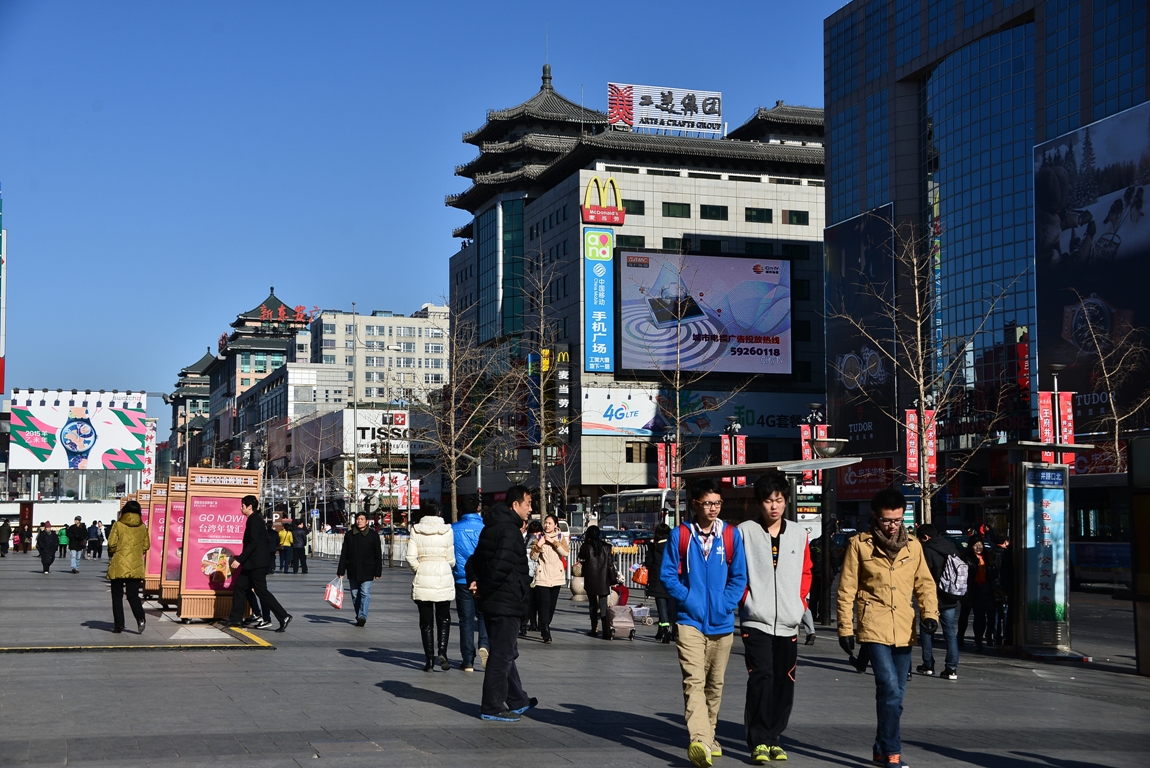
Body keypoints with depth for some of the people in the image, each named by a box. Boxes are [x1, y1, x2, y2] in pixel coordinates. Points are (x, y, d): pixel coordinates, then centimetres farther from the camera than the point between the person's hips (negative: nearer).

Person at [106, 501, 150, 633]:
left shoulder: (118, 526, -5)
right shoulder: (143, 527, 5)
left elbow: (111, 544, -7)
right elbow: (146, 545, 8)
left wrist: (111, 555, 13)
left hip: (119, 566, -3)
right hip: (136, 567, 3)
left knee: (117, 596, 8)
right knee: (133, 595, 7)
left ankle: (118, 624, 6)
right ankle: (140, 618, -17)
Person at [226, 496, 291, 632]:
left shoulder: (254, 520, -15)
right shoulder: (254, 519, 15)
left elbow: (253, 543, -22)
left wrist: (239, 559, -23)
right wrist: (240, 559, 24)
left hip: (257, 563, -10)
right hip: (253, 563, 10)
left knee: (261, 591, -9)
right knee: (239, 586, 12)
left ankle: (283, 616, -11)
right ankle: (235, 619, 17)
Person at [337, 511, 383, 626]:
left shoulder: (373, 535, 0)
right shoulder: (349, 535, 5)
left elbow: (378, 555, 2)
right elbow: (343, 554, 7)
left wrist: (378, 572, -2)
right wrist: (340, 571, 2)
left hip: (367, 571, -3)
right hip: (352, 571, 3)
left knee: (365, 593, -12)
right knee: (355, 595, 7)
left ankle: (363, 616, -17)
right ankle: (359, 617, 16)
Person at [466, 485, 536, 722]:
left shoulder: (491, 527, 15)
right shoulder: (510, 530, -18)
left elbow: (474, 559, 18)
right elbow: (500, 566, -27)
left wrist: (474, 581, 5)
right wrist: (485, 590, -14)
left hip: (492, 603, 10)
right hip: (506, 603, -10)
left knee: (506, 653, 19)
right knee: (501, 656, -3)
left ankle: (517, 700, 30)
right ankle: (492, 707, 3)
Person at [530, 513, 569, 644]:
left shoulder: (560, 537, 9)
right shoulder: (539, 537, 6)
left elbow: (566, 552, -8)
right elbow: (533, 557, -2)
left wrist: (553, 542, -15)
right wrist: (538, 545, -18)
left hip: (556, 576, 2)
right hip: (542, 576, -2)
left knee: (552, 605, 9)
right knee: (544, 605, -13)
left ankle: (544, 628, 28)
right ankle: (546, 634, -17)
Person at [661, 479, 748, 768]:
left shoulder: (732, 535, 4)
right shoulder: (679, 535, 0)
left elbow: (739, 576, 6)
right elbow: (668, 574, 1)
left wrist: (725, 604, -7)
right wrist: (689, 600, -10)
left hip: (722, 622, 3)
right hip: (691, 621, -3)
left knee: (715, 683, 13)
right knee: (694, 680, -16)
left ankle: (709, 736, 28)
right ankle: (699, 741, -28)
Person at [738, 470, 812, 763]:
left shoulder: (799, 534, 10)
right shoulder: (745, 532, 0)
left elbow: (805, 572, 17)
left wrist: (802, 603, 7)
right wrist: (746, 600, -6)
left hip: (788, 621, 4)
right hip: (756, 620, -4)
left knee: (784, 682, 6)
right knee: (761, 677, -12)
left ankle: (773, 738, 18)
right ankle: (758, 741, -6)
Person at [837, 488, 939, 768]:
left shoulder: (913, 547, 8)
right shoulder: (859, 545, -2)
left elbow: (924, 583, 11)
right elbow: (846, 590, 0)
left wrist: (929, 612, -6)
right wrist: (845, 628, -2)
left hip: (904, 630, 4)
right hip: (874, 628, -4)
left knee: (894, 693, 11)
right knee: (890, 689, -16)